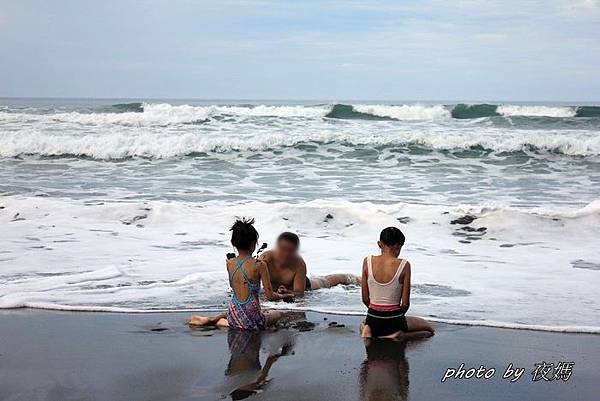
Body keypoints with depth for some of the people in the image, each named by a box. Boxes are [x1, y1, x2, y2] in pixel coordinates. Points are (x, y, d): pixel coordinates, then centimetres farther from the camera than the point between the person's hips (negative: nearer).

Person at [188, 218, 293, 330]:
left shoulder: (229, 263, 0)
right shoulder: (259, 265, -15)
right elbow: (270, 296, -12)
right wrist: (283, 296, 8)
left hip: (234, 318, 7)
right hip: (252, 322, -7)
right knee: (279, 314, 22)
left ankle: (212, 320, 14)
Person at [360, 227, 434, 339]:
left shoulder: (367, 262, -6)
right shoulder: (404, 265, -14)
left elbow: (365, 299, -1)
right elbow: (405, 304, -10)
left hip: (373, 321, 3)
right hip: (394, 321, -3)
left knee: (363, 325, 42)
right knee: (429, 329, 25)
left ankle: (368, 332, 6)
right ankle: (398, 335, 0)